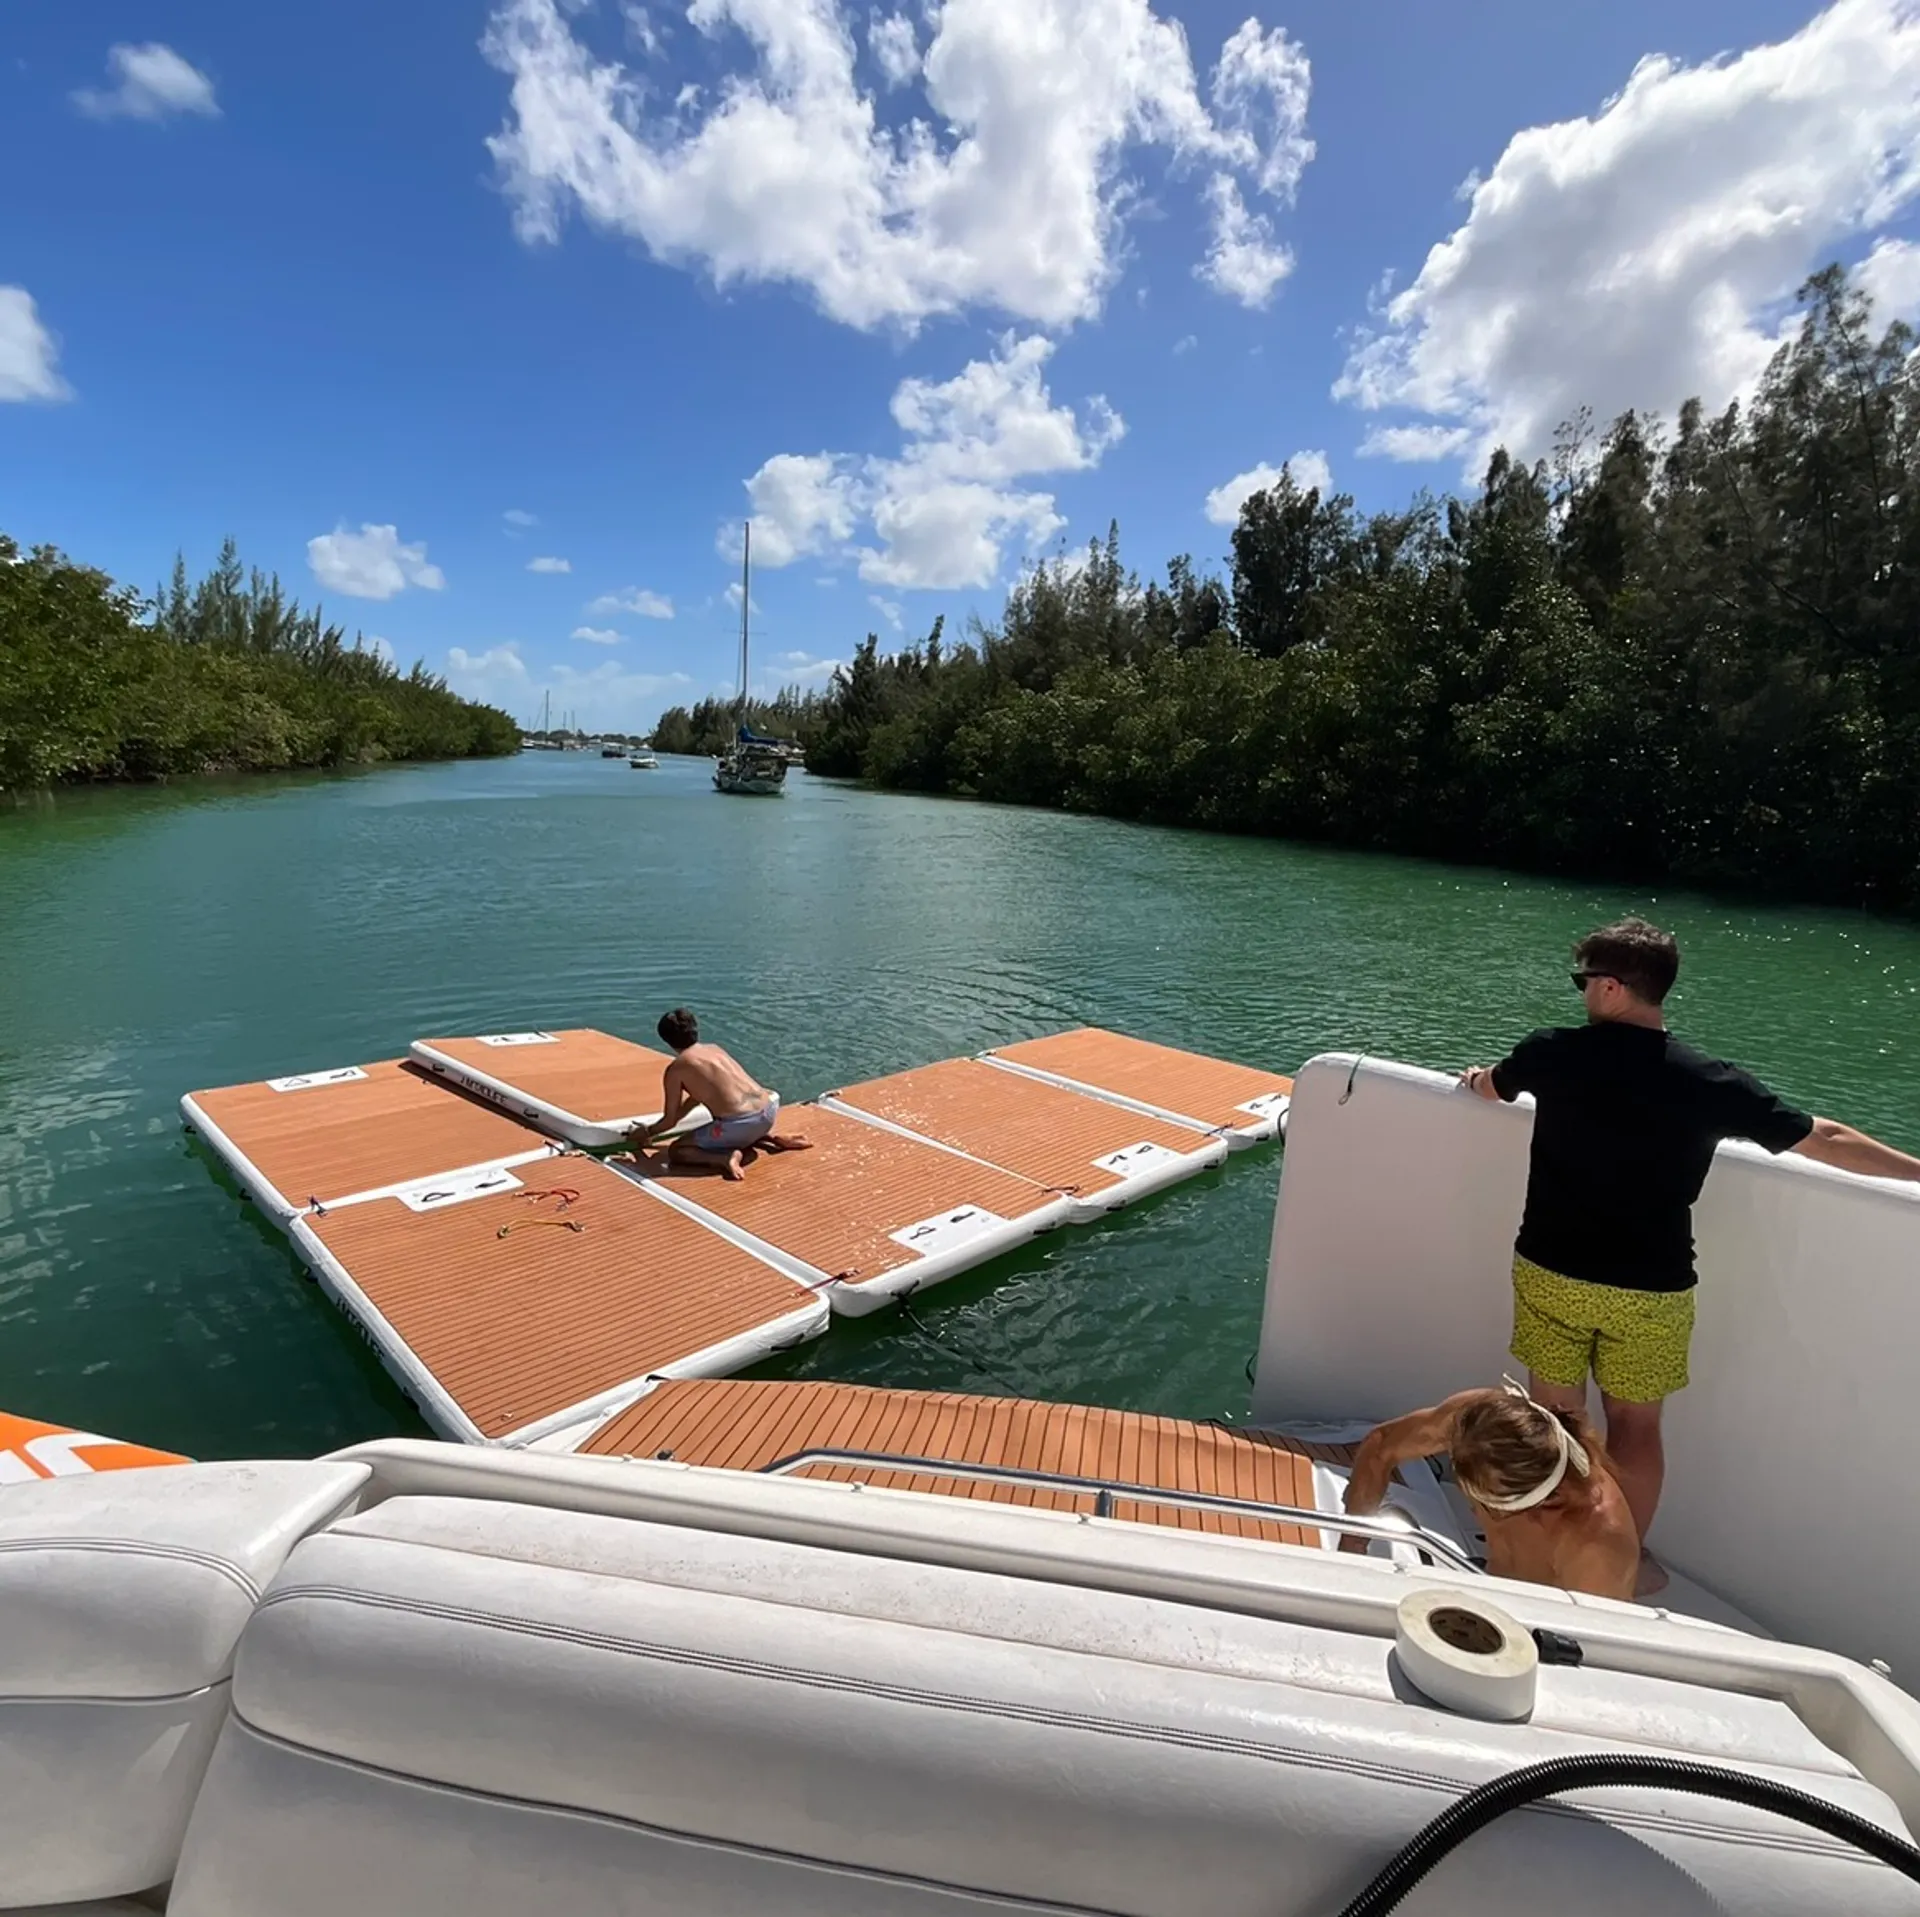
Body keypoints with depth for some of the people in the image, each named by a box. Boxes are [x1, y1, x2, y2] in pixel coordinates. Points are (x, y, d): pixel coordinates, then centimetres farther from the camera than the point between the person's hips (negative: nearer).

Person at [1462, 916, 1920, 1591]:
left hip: (1551, 1270, 0)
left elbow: (1491, 1086, 13)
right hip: (1650, 1288, 0)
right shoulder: (1712, 1081, -9)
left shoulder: (1554, 1052, -8)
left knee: (1553, 1413, 15)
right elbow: (1823, 1140, -1)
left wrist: (1478, 1077, 37)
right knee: (1635, 1422, 16)